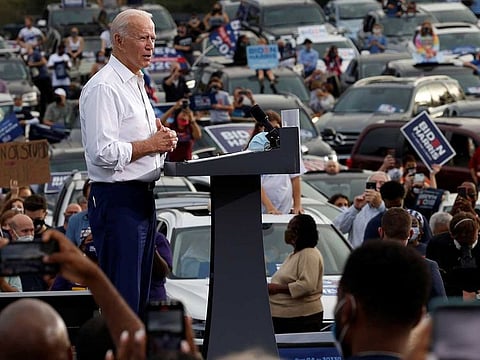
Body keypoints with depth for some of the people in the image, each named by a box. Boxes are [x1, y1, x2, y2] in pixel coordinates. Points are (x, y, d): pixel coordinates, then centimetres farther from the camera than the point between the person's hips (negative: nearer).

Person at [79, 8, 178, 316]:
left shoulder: (136, 84, 19)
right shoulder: (103, 88, -13)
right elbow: (103, 153, -22)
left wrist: (163, 140, 9)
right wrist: (150, 144, -13)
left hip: (143, 198, 10)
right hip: (117, 201, -10)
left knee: (139, 295, 13)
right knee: (121, 296, -11)